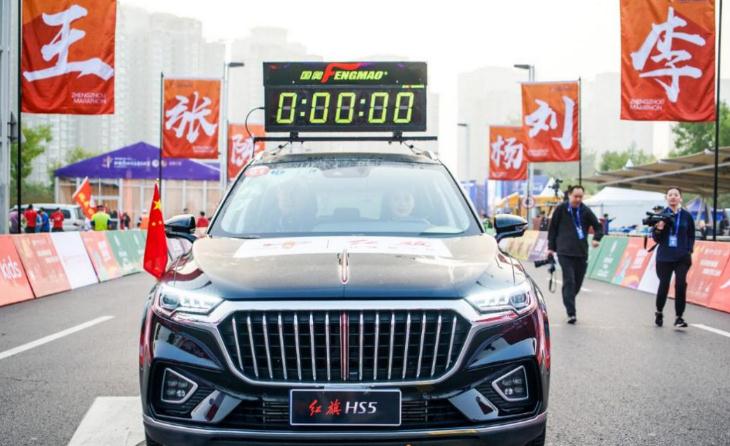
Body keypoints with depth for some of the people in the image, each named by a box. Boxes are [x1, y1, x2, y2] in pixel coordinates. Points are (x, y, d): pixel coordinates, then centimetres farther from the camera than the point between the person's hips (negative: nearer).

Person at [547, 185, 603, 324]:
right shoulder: (561, 209, 0)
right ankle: (571, 313, -13)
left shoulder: (586, 211, 3)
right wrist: (551, 247, 5)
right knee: (569, 281, -12)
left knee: (578, 282, 8)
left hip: (581, 253, 3)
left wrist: (597, 238, -11)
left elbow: (598, 226, 9)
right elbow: (553, 228, 6)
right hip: (565, 252, -3)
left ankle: (569, 303, 32)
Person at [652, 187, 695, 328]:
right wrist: (658, 229, -21)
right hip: (664, 257, 0)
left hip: (682, 257, 1)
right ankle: (659, 313, 26)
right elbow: (656, 238, 0)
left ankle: (679, 317, -1)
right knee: (664, 284, 2)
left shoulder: (687, 216, 3)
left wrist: (689, 251, -2)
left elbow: (691, 236, 10)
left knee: (680, 284, -12)